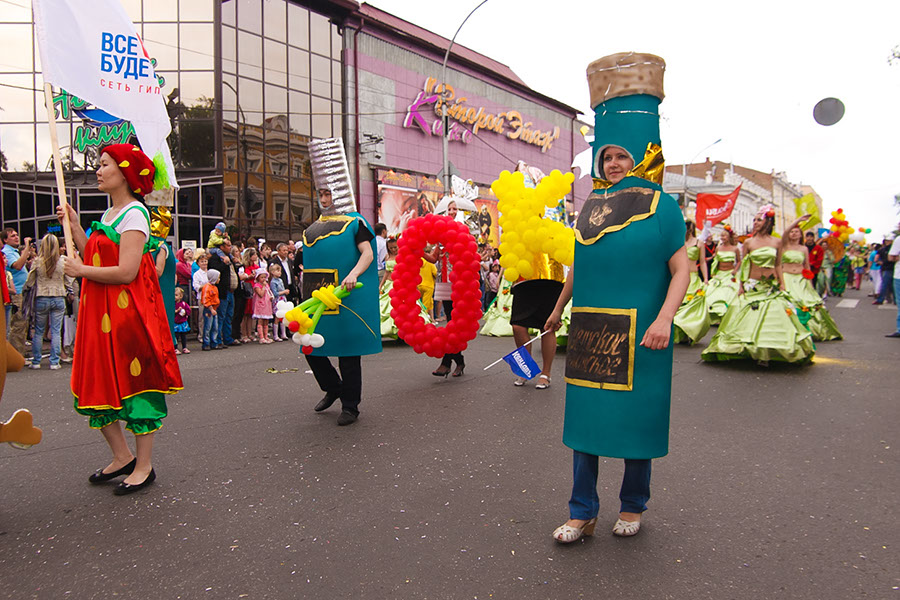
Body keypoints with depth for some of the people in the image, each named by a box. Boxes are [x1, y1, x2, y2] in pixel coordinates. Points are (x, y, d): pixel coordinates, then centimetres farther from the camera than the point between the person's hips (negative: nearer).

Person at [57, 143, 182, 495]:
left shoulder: (134, 214, -12)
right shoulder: (109, 214, 16)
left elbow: (126, 272, -21)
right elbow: (95, 259, 12)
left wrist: (81, 271, -8)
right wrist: (74, 226, 13)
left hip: (128, 312, -9)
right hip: (101, 313, 9)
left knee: (133, 383, -1)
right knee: (97, 384, 11)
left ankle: (144, 466, 11)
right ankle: (122, 457, 25)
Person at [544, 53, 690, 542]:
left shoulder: (660, 205, -2)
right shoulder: (592, 206, 11)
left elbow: (681, 269, -8)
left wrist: (664, 318, -22)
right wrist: (558, 308, 26)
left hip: (638, 331, -4)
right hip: (589, 328, 4)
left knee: (636, 415, 7)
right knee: (586, 414, 6)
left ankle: (632, 506, 28)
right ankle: (583, 513, 18)